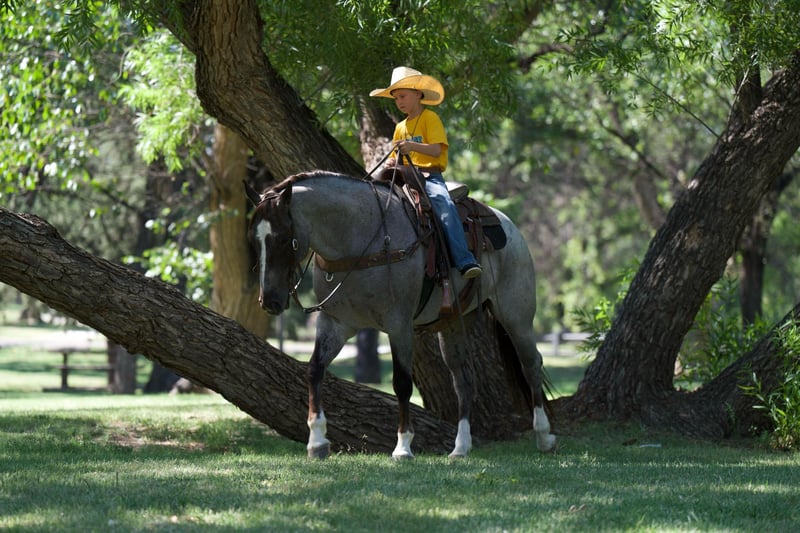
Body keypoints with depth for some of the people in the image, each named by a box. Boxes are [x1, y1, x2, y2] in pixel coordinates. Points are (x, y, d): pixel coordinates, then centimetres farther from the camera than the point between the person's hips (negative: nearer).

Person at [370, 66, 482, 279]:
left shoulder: (430, 118, 2)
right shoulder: (400, 127, 22)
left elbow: (436, 150, -12)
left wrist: (412, 146, -29)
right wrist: (392, 162, -2)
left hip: (430, 176, -7)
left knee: (443, 203, -33)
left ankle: (464, 261, -42)